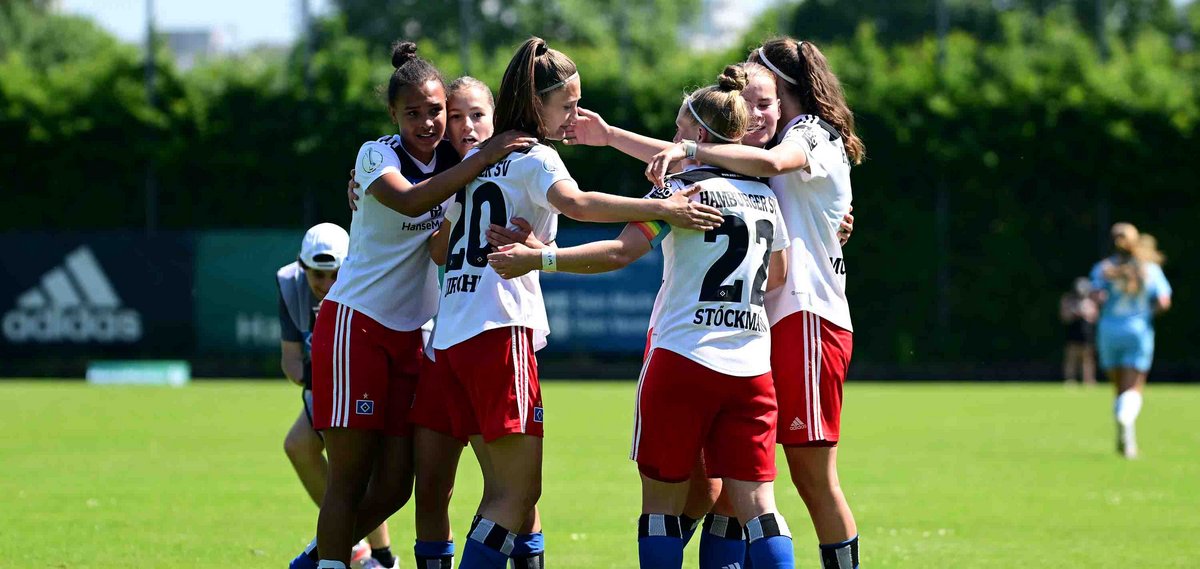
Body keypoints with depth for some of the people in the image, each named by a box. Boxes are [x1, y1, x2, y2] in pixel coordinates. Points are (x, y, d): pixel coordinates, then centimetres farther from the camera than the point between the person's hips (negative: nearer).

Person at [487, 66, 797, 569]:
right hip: (752, 368, 5)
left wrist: (538, 259, -15)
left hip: (683, 360, -5)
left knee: (662, 502, 3)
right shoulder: (765, 196, 12)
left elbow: (620, 252, -16)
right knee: (756, 504, 2)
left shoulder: (683, 188, -5)